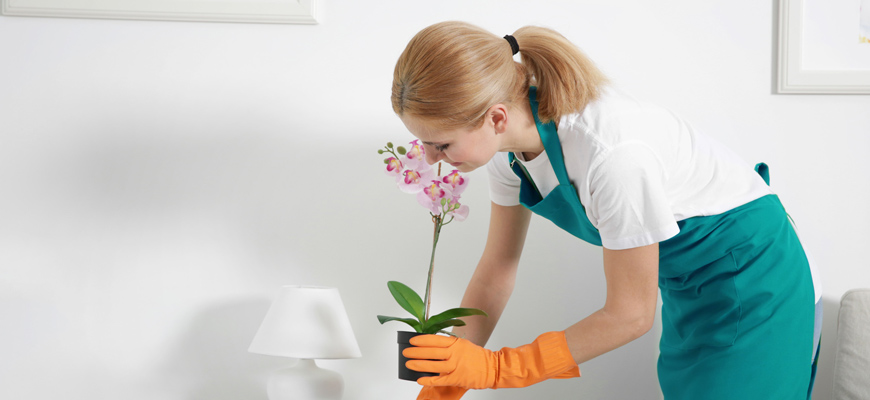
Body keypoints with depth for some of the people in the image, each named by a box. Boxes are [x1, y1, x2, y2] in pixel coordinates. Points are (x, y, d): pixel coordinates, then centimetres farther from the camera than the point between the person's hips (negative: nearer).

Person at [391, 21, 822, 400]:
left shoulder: (612, 152, -38)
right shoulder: (508, 140, -14)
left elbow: (629, 314, -26)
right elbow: (495, 272, 0)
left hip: (751, 277, -7)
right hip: (683, 281, 7)